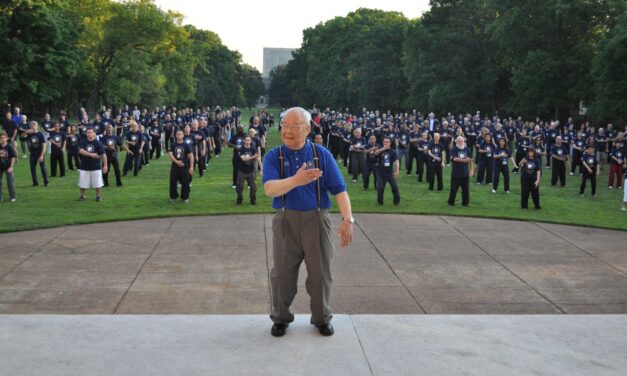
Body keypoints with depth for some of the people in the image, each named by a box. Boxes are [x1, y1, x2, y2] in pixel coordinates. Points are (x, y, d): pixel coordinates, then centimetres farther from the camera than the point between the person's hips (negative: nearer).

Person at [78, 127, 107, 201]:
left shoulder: (97, 143, -4)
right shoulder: (82, 142, 0)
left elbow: (103, 154, -5)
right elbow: (81, 151, -17)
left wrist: (105, 165, -9)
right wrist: (91, 154, -27)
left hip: (96, 167, -1)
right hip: (84, 167, 1)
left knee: (97, 183, 2)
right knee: (82, 183, 6)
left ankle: (98, 196, 20)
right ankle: (82, 196, 24)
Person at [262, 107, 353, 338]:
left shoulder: (322, 155, -1)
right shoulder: (273, 157, -3)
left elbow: (339, 189, -6)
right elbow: (270, 189, -19)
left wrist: (347, 219, -19)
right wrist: (296, 180, -37)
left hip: (317, 220, 0)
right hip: (286, 221, 0)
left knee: (320, 272, 9)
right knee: (283, 272, 9)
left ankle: (322, 318, 27)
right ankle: (281, 318, 27)